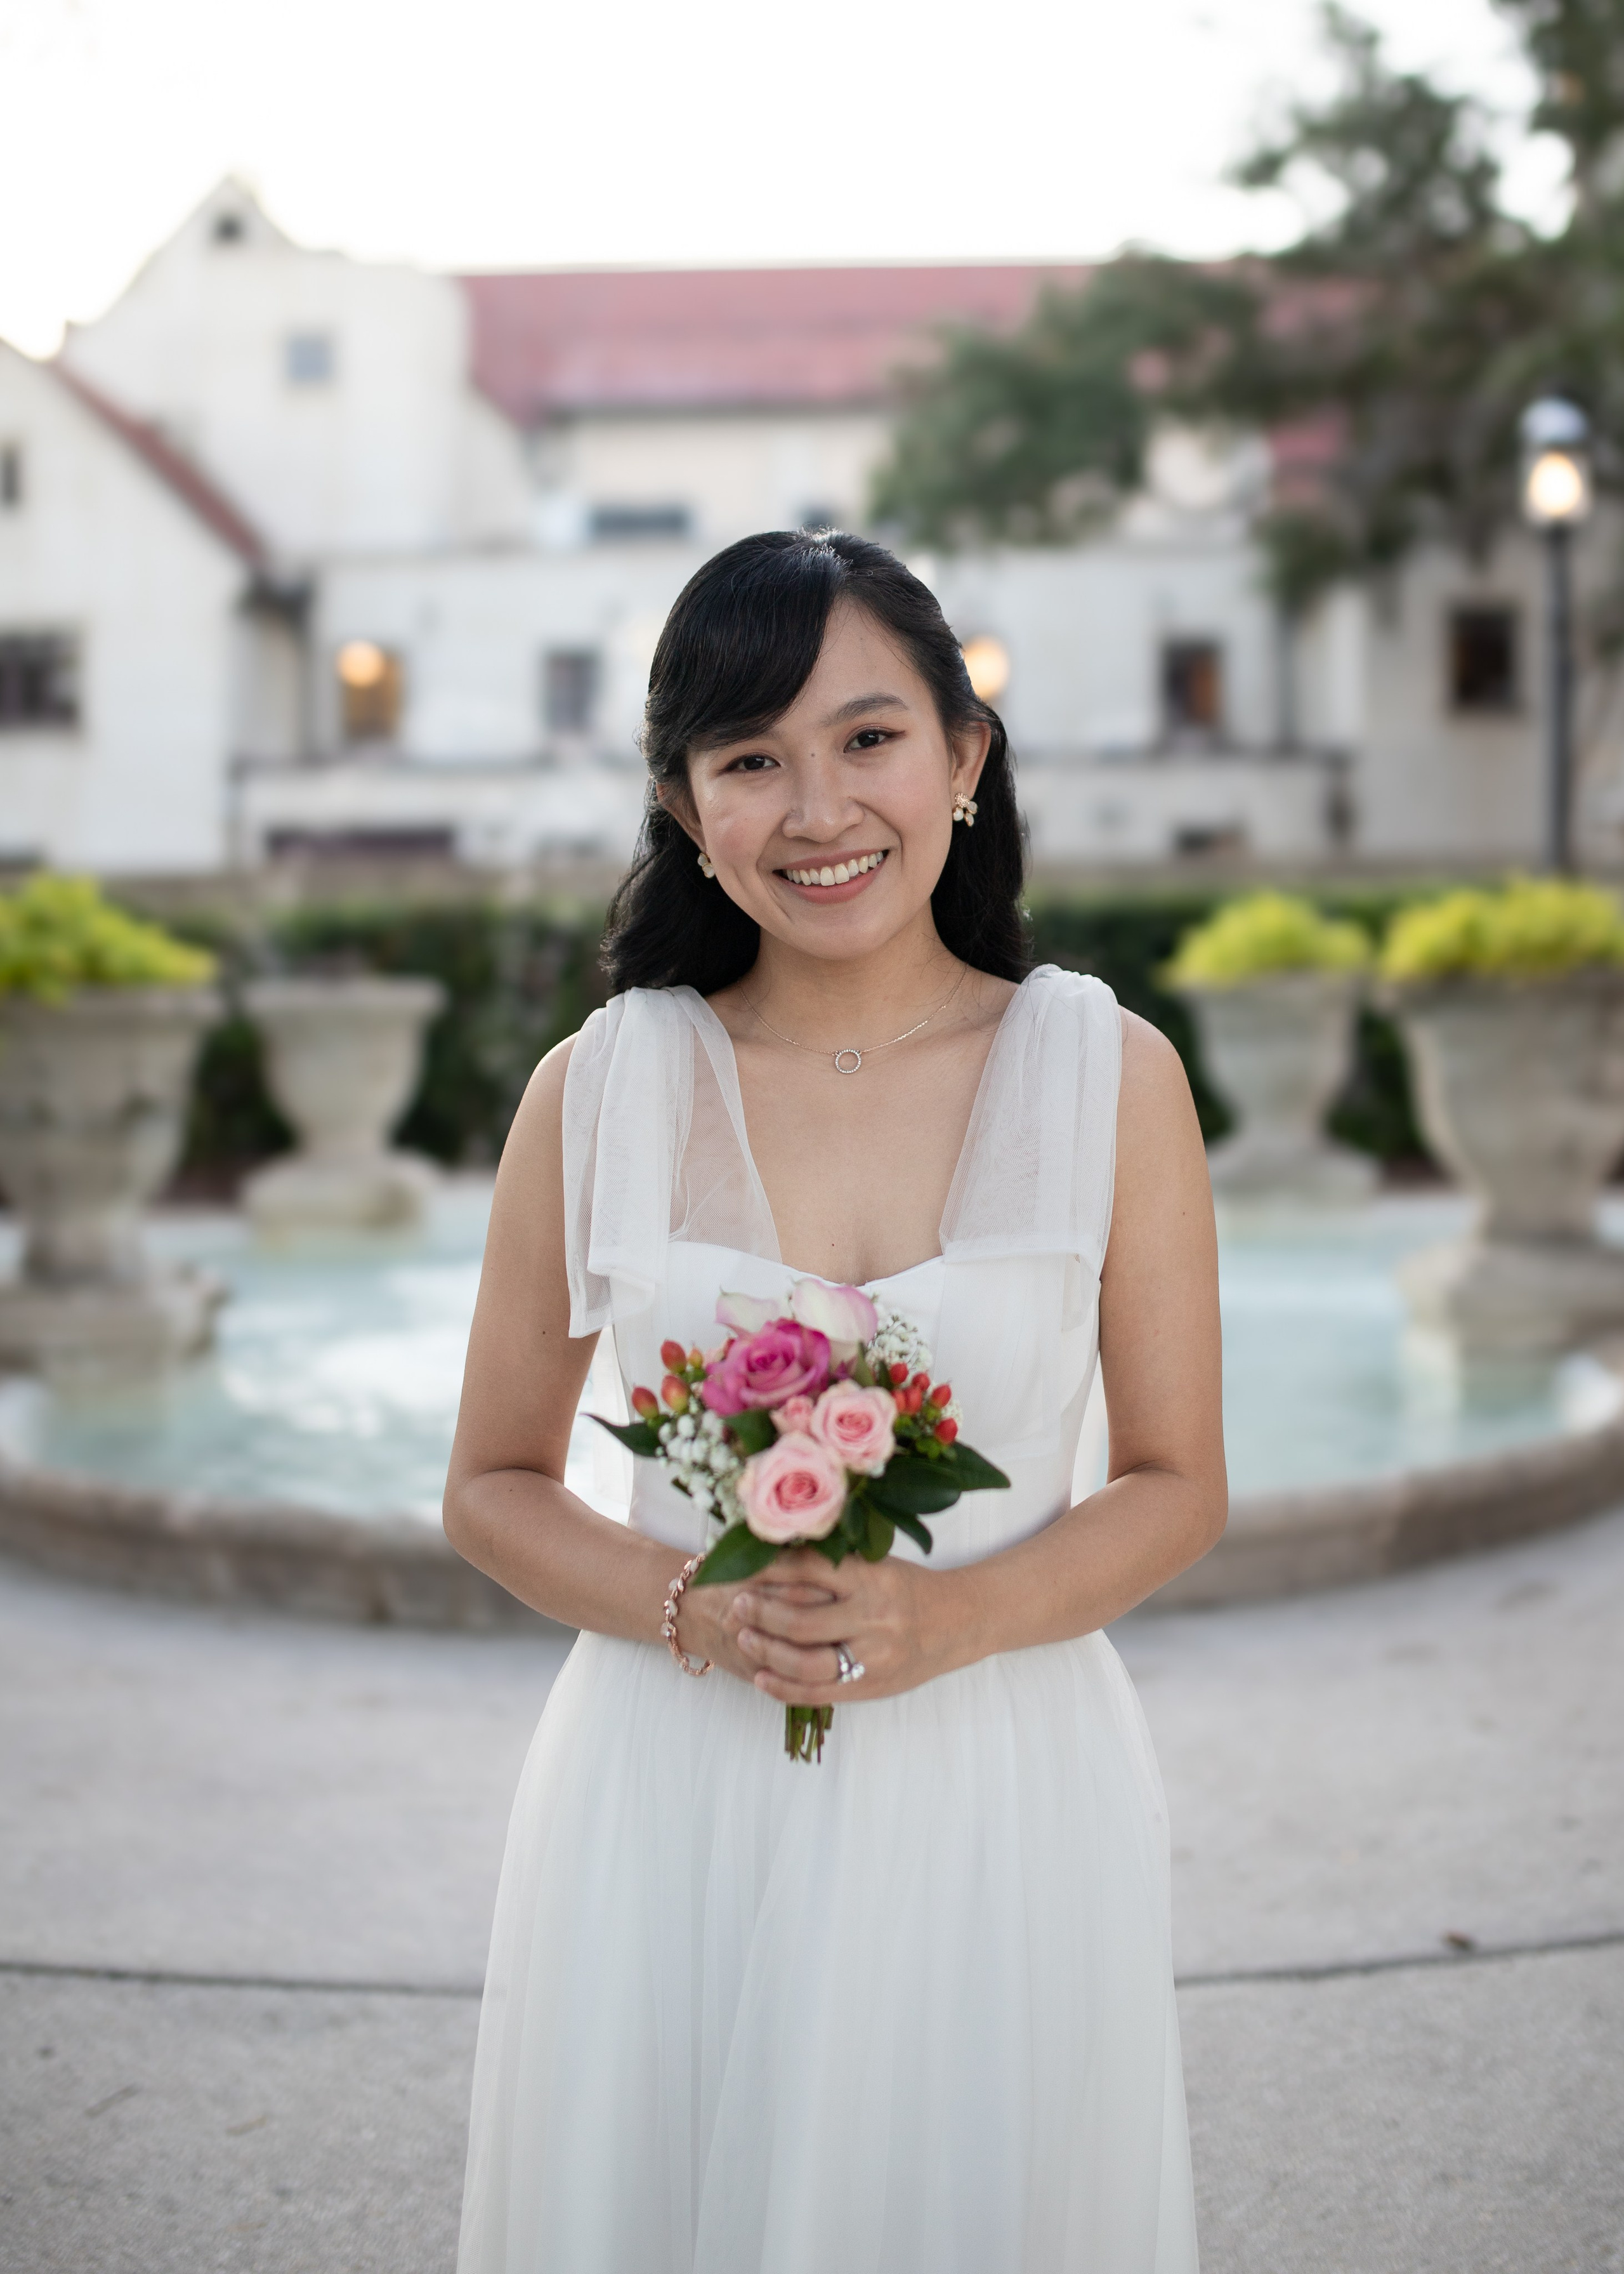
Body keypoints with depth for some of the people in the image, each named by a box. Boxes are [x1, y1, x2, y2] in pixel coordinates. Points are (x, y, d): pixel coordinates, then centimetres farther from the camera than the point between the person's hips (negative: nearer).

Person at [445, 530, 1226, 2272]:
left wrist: (950, 1619, -15)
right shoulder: (599, 1093, -4)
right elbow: (492, 1490, 4)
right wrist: (691, 1608, -14)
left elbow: (1178, 1488, 2)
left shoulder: (1111, 1078, -4)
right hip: (670, 1805, 0)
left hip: (1003, 1799, 0)